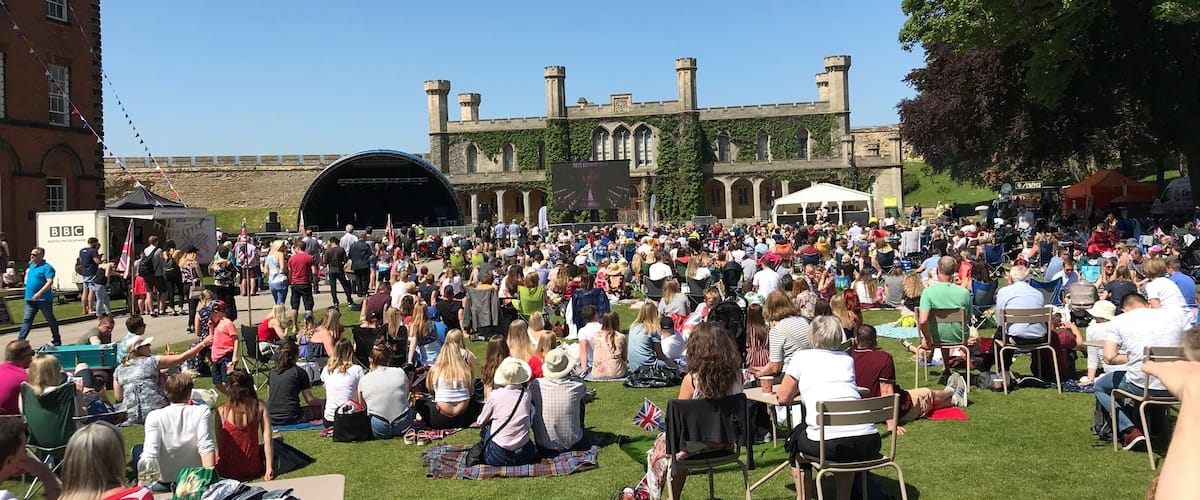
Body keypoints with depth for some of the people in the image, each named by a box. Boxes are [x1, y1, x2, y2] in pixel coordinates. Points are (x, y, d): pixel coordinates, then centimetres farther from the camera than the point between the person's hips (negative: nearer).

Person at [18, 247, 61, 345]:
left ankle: (57, 340, 16)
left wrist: (39, 293, -30)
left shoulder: (46, 267, -11)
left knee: (51, 320, 5)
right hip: (30, 299, 7)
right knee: (27, 320, 2)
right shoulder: (31, 266, 14)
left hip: (44, 299, -7)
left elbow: (50, 282, -22)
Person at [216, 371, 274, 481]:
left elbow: (219, 444, -6)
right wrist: (269, 469, -6)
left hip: (226, 472, 0)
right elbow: (267, 439, -10)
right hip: (252, 470, 0)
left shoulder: (222, 411, -9)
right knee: (276, 441, 29)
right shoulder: (260, 407, -8)